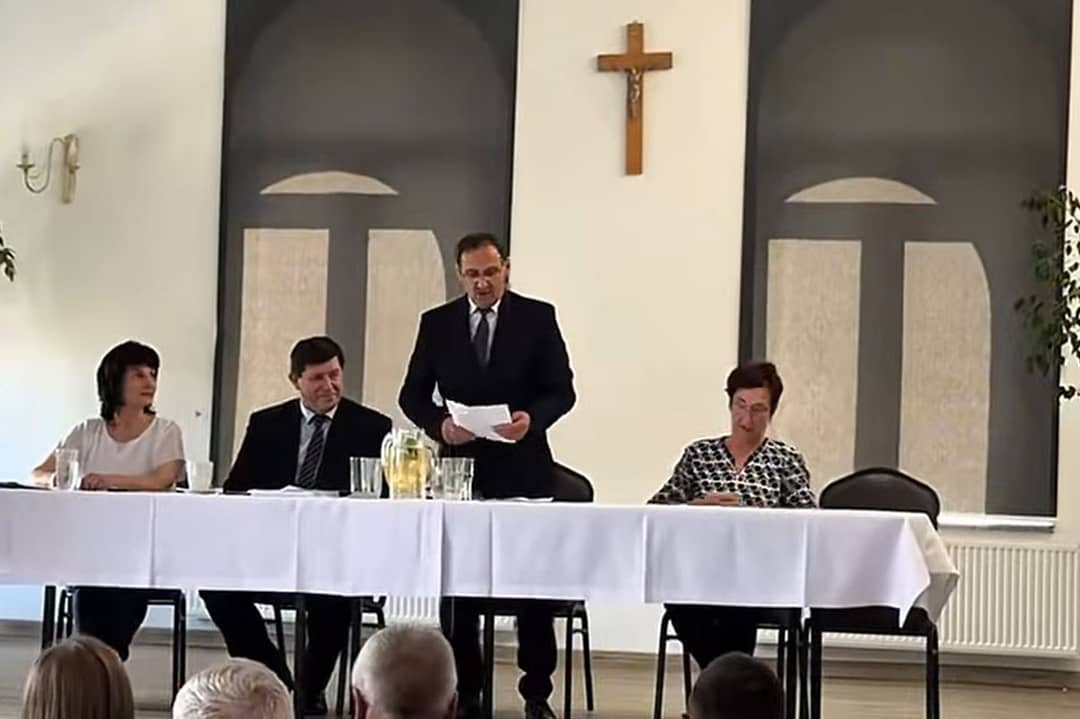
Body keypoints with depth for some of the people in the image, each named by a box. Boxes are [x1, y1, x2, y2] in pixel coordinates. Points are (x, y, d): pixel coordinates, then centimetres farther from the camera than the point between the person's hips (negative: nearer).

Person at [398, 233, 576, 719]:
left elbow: (562, 390, -2)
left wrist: (532, 418, -21)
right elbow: (412, 395, 6)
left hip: (522, 470, -1)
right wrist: (439, 423, -14)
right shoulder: (437, 323, 5)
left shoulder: (537, 317, 0)